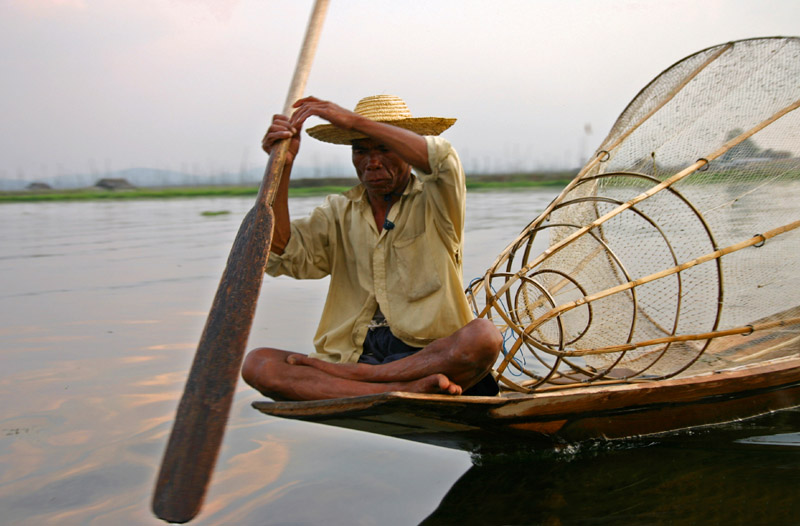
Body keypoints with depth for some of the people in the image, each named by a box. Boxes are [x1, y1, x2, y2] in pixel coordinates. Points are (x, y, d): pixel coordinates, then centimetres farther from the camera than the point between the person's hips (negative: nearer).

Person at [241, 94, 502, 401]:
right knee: (256, 363, -22)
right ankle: (408, 388, -31)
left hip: (432, 354, -2)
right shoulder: (339, 213, 16)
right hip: (354, 354, 3)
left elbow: (442, 160, -18)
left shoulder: (433, 203, 7)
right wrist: (282, 169, -9)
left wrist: (353, 121, -18)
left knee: (484, 337, -35)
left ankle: (357, 376, -22)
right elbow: (280, 257, 0)